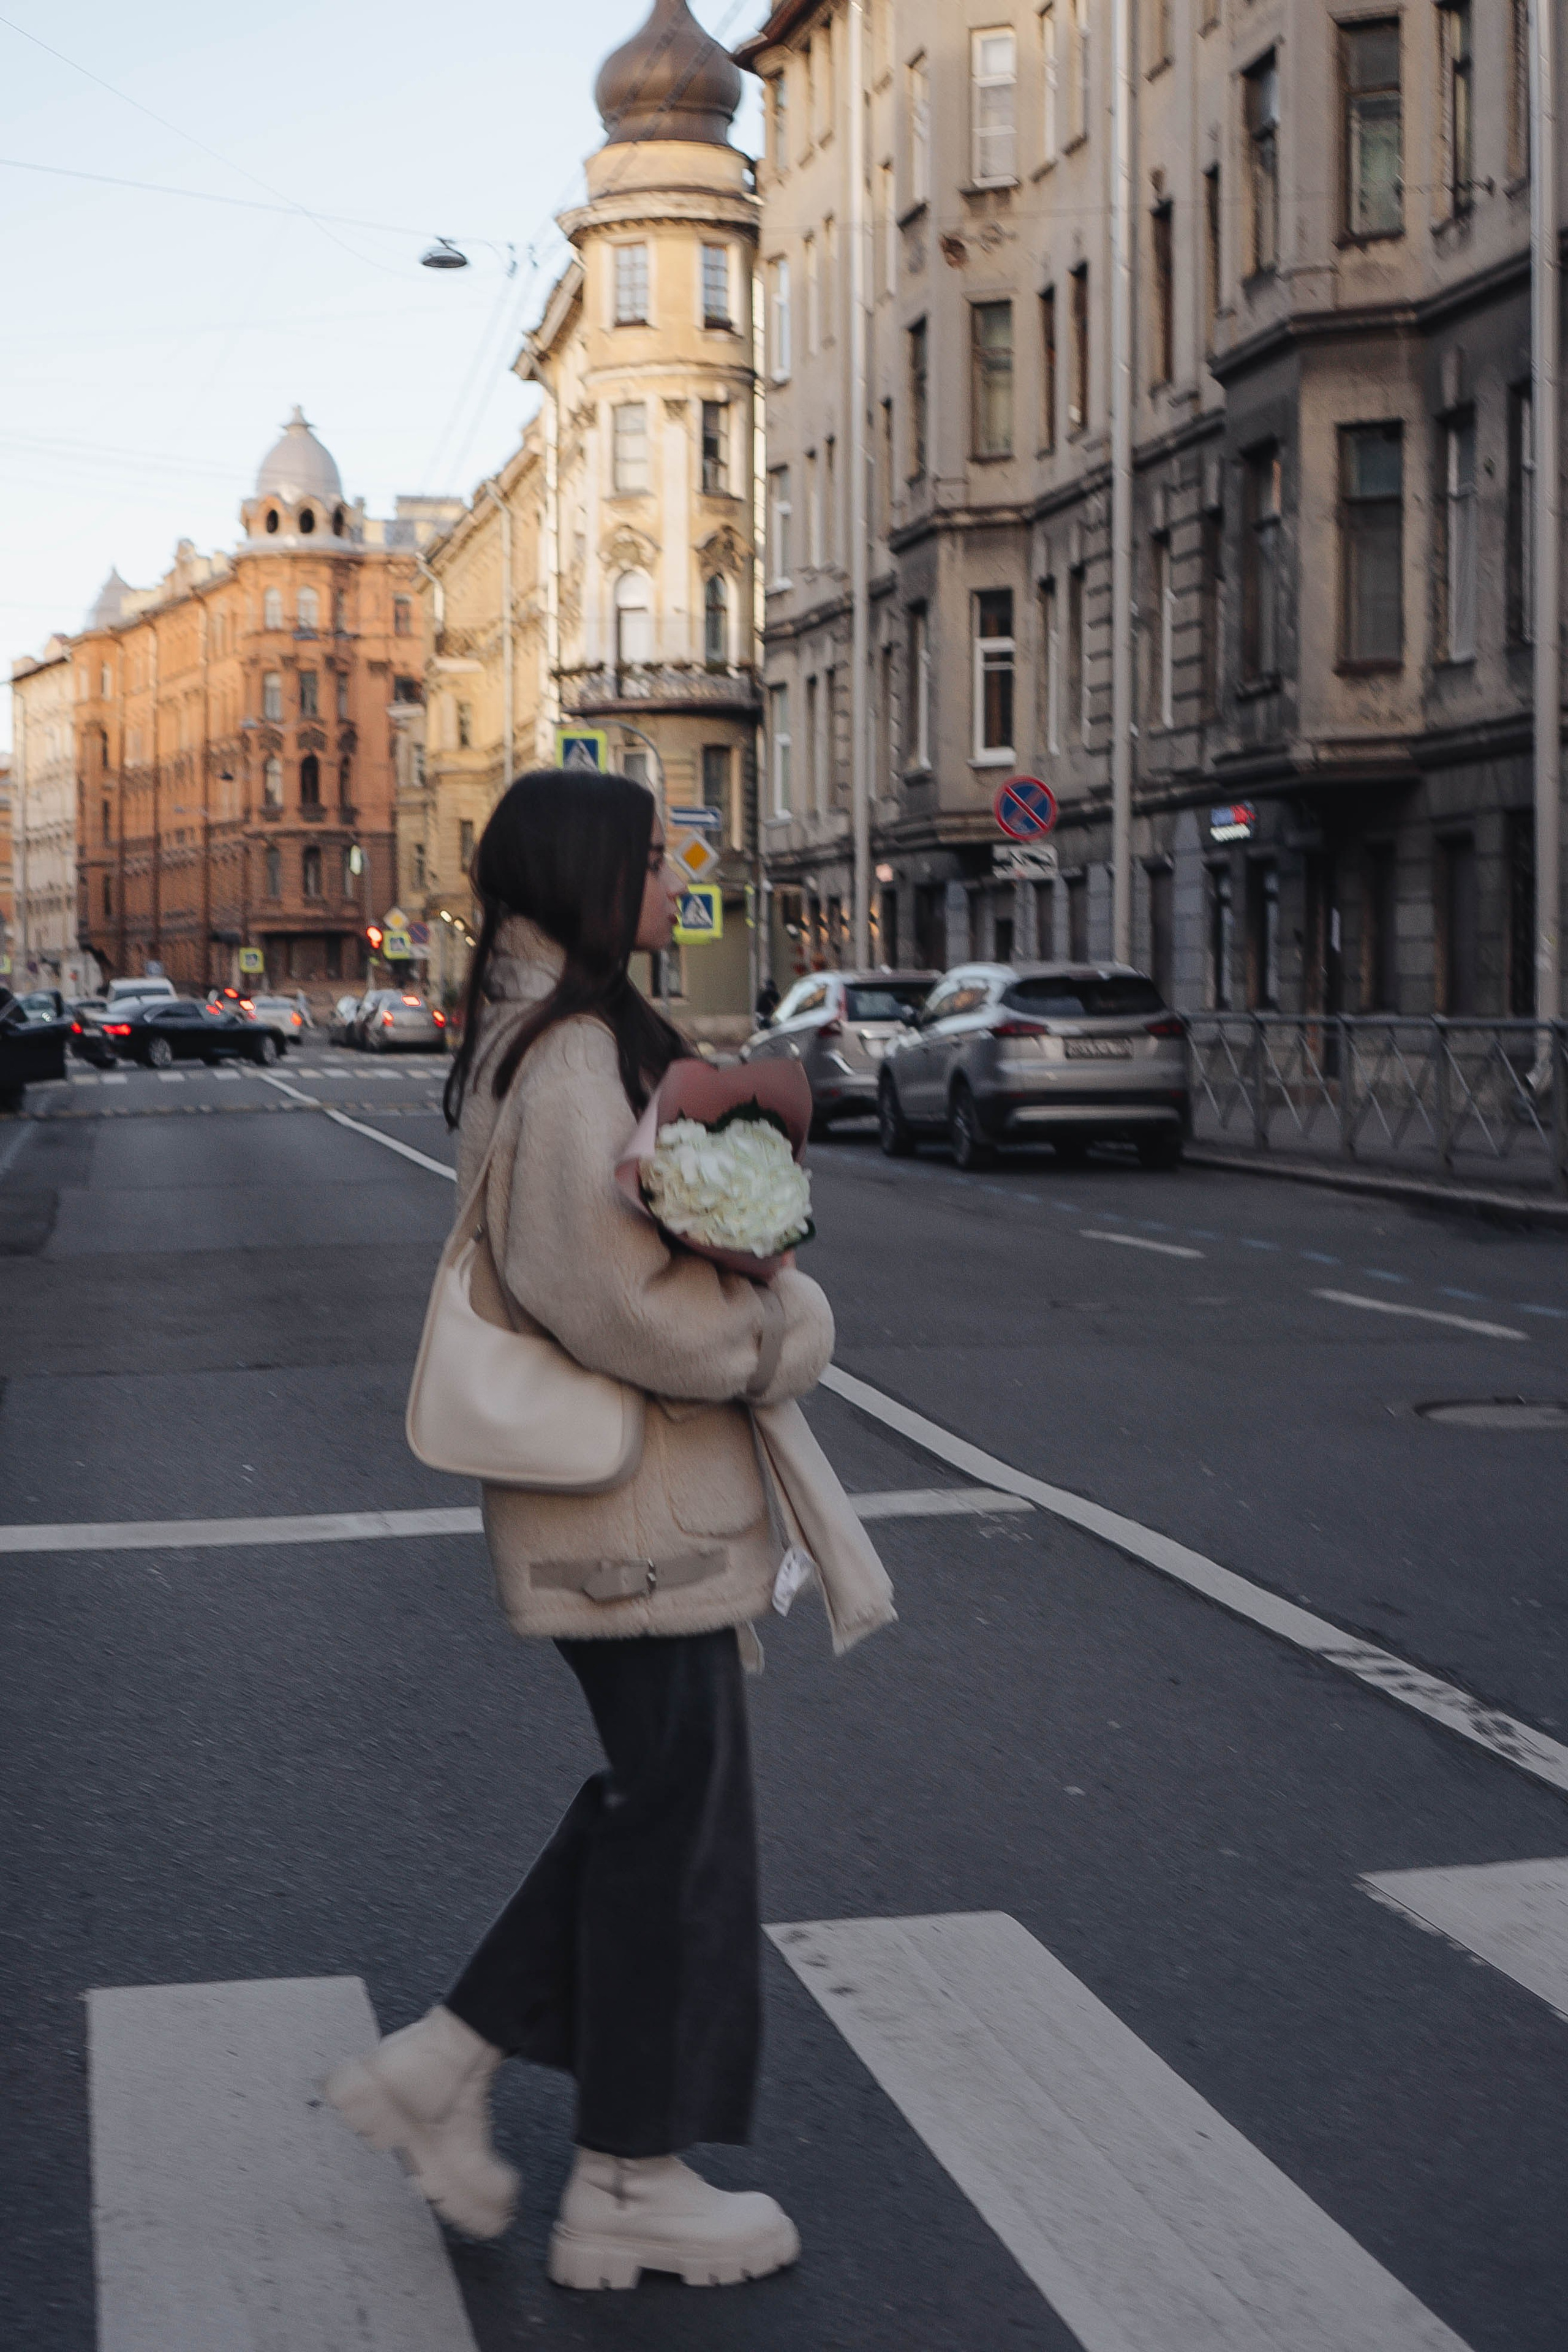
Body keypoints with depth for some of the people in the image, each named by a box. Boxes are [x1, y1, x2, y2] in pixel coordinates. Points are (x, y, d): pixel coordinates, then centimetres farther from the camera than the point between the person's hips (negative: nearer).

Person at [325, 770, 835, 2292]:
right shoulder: (572, 1053, -20)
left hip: (651, 1494, 10)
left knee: (667, 1798, 17)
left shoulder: (541, 1038, 14)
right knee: (671, 1810, 1)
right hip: (629, 1503, -10)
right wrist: (790, 1324, -12)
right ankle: (628, 2191, 15)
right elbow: (616, 1294, -27)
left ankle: (443, 2069, 22)